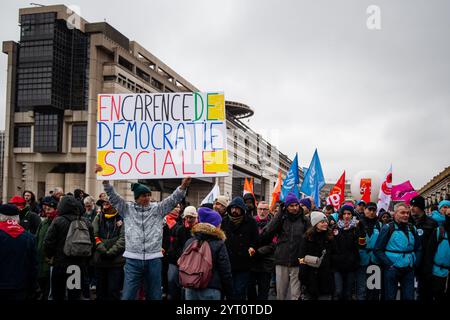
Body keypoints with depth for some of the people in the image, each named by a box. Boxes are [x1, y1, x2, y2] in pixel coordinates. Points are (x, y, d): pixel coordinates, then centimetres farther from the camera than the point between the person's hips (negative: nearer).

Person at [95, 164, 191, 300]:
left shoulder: (157, 208, 6)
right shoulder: (127, 209, 6)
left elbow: (173, 199, -3)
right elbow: (113, 197, -1)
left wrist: (183, 186, -21)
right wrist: (105, 179, -15)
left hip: (154, 259, 1)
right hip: (133, 259, -1)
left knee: (155, 296, 11)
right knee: (127, 296, 1)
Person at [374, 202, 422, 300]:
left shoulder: (412, 229, 8)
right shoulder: (388, 228, -6)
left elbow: (418, 249, 18)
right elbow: (377, 250, -7)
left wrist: (414, 264, 5)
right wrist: (389, 265, -13)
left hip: (409, 270, 4)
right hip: (391, 270, -4)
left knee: (409, 297, 9)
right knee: (390, 297, 6)